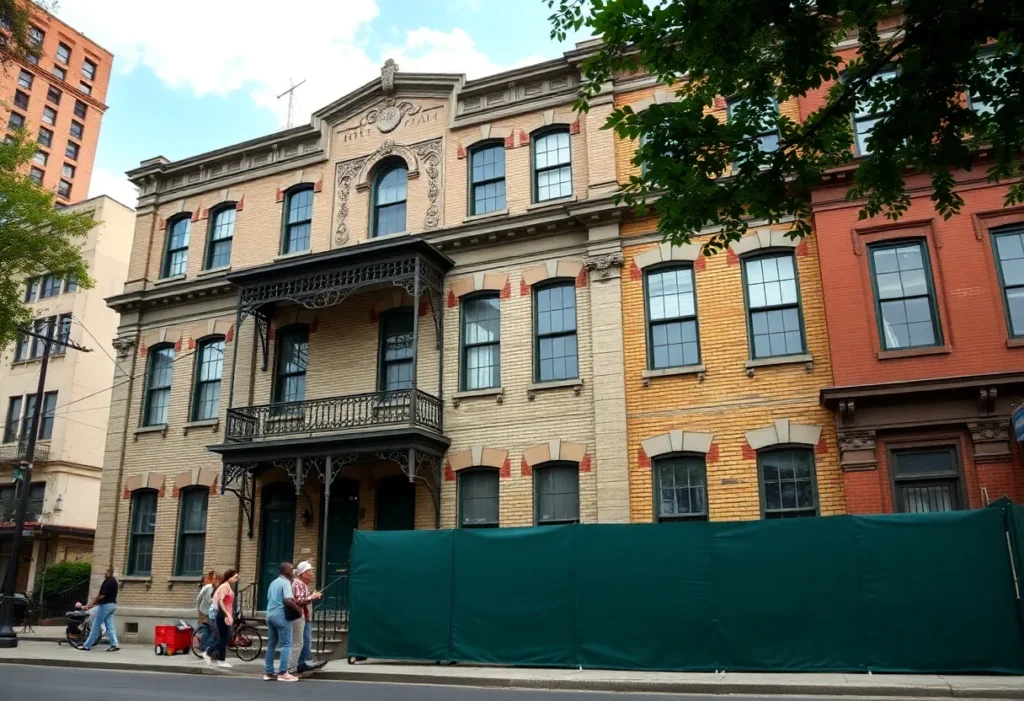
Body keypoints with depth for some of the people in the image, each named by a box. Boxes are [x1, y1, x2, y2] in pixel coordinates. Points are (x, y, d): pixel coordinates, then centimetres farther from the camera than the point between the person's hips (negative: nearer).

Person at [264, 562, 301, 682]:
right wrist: (298, 610, -10)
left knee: (271, 644, 12)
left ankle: (268, 672, 13)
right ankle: (282, 673, -9)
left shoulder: (273, 582, 16)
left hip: (270, 615, 9)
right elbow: (288, 601, -22)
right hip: (281, 616, -9)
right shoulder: (285, 582, -11)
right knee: (286, 644, -5)